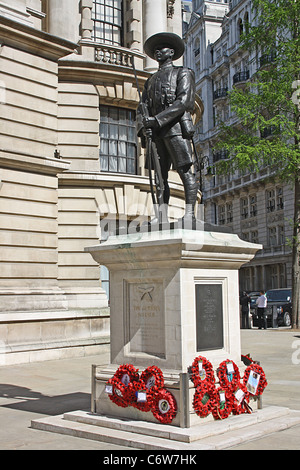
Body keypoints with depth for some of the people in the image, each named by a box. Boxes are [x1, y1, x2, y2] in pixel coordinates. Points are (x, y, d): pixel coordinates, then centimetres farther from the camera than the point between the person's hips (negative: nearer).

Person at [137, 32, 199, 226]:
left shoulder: (183, 73, 10)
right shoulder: (151, 80, 28)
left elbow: (183, 102, -7)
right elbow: (143, 107, 18)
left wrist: (156, 119, -15)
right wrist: (143, 127, -5)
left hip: (175, 127, -6)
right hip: (156, 132, 6)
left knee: (185, 170, -12)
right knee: (159, 175, 0)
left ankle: (190, 212, -14)